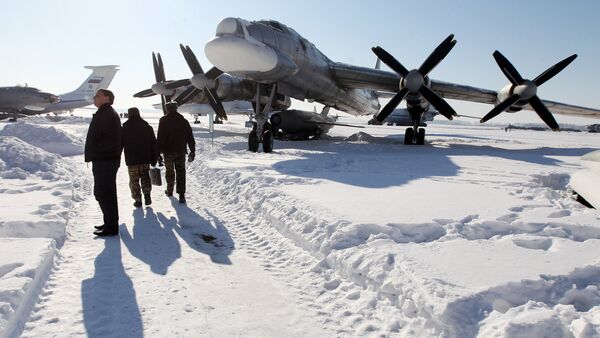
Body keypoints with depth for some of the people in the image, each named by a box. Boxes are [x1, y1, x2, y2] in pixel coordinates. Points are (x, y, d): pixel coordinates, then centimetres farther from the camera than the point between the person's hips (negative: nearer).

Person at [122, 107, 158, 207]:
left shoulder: (124, 128, -3)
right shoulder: (147, 127, 3)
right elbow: (153, 144, 4)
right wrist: (154, 159, 9)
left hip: (131, 159, -2)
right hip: (145, 159, 2)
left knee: (134, 180, 7)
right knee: (145, 177, 16)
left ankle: (137, 200, 7)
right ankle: (147, 196, 4)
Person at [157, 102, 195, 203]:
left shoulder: (163, 121, -6)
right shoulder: (184, 121, 2)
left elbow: (160, 139, -8)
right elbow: (190, 137, 4)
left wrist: (158, 153, -6)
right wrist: (192, 151, 11)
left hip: (168, 151, -1)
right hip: (181, 151, 1)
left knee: (170, 171, 16)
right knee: (180, 172, 2)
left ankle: (169, 190, 32)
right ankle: (181, 194, -7)